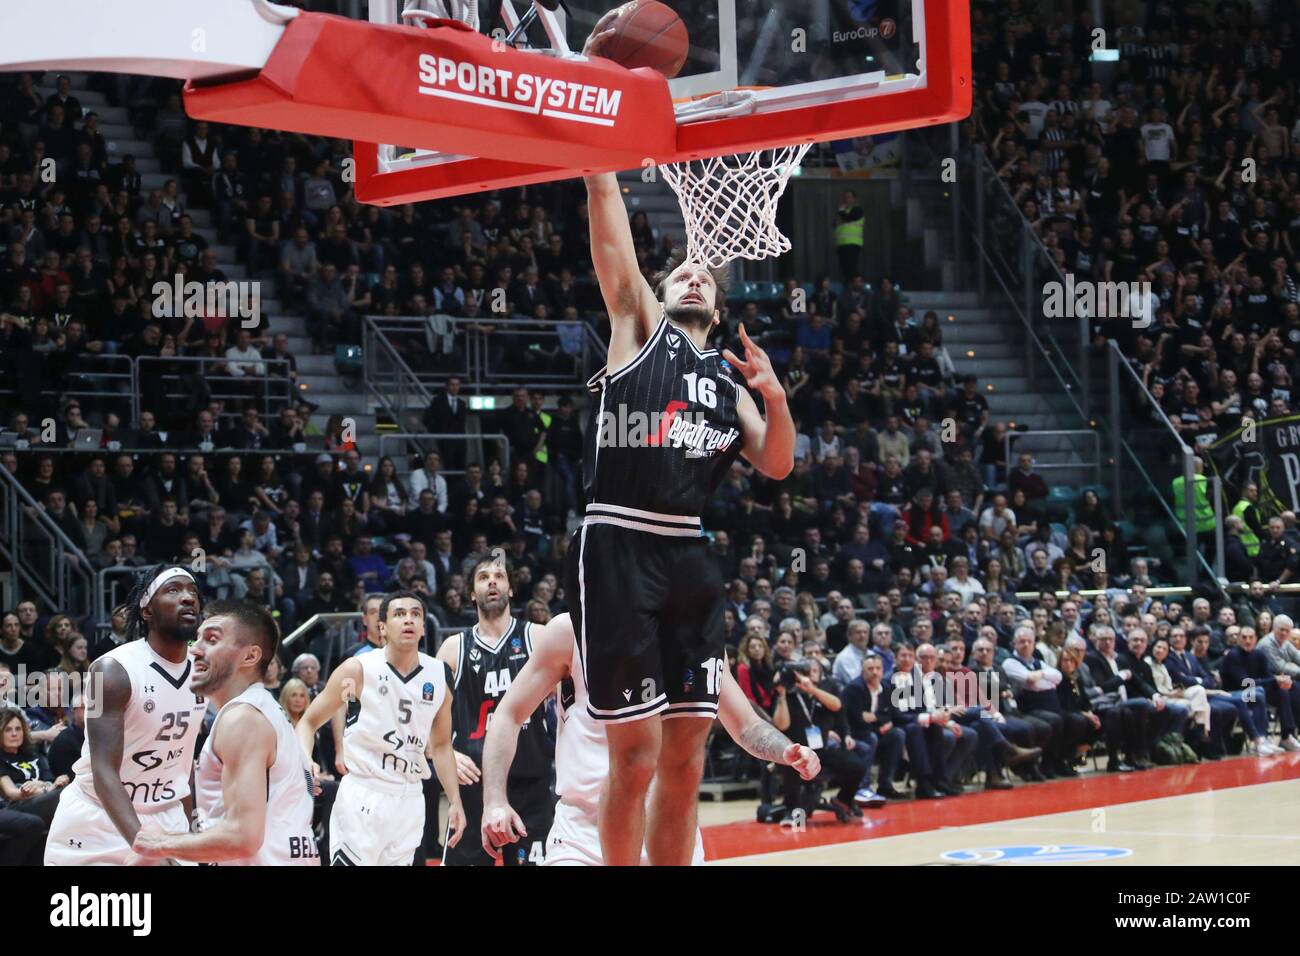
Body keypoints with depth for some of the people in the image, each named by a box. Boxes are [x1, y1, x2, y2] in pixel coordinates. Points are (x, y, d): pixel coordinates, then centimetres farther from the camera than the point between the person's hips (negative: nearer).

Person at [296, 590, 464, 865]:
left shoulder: (439, 677, 5)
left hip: (410, 800, 5)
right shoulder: (358, 669, -7)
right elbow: (308, 722, 0)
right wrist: (305, 761, -19)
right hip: (363, 797, -5)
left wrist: (455, 802, 10)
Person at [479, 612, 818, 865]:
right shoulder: (571, 630, -2)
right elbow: (509, 716, 2)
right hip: (582, 834, -2)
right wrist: (495, 801, -11)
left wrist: (788, 752, -8)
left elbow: (747, 726, 14)